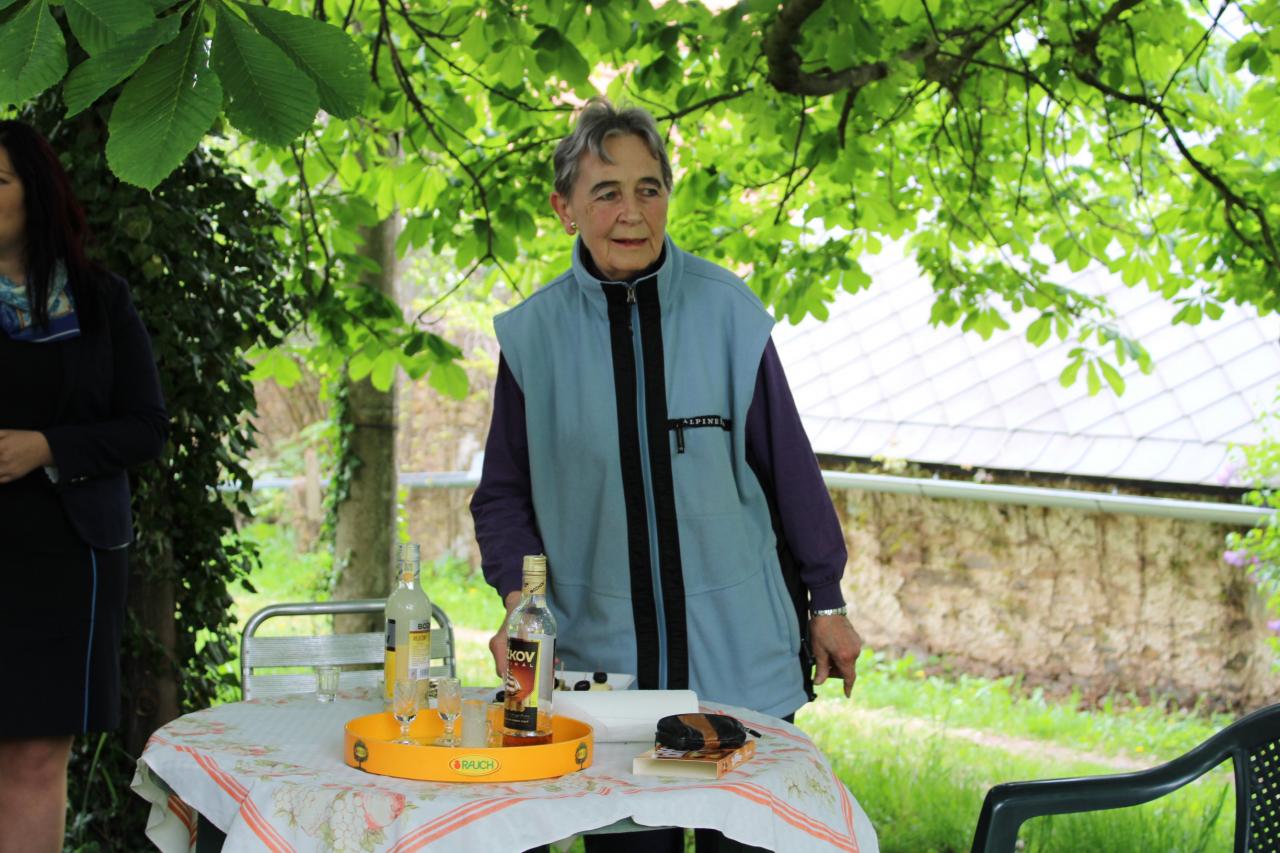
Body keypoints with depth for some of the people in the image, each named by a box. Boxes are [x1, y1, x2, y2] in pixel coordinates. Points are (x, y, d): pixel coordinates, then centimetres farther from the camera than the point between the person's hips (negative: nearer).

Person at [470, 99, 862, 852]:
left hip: (739, 655, 0)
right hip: (603, 655, 1)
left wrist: (828, 603, 7)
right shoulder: (534, 333, -2)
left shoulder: (725, 312, -5)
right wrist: (519, 599, -9)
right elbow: (505, 492, 6)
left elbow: (788, 463, 3)